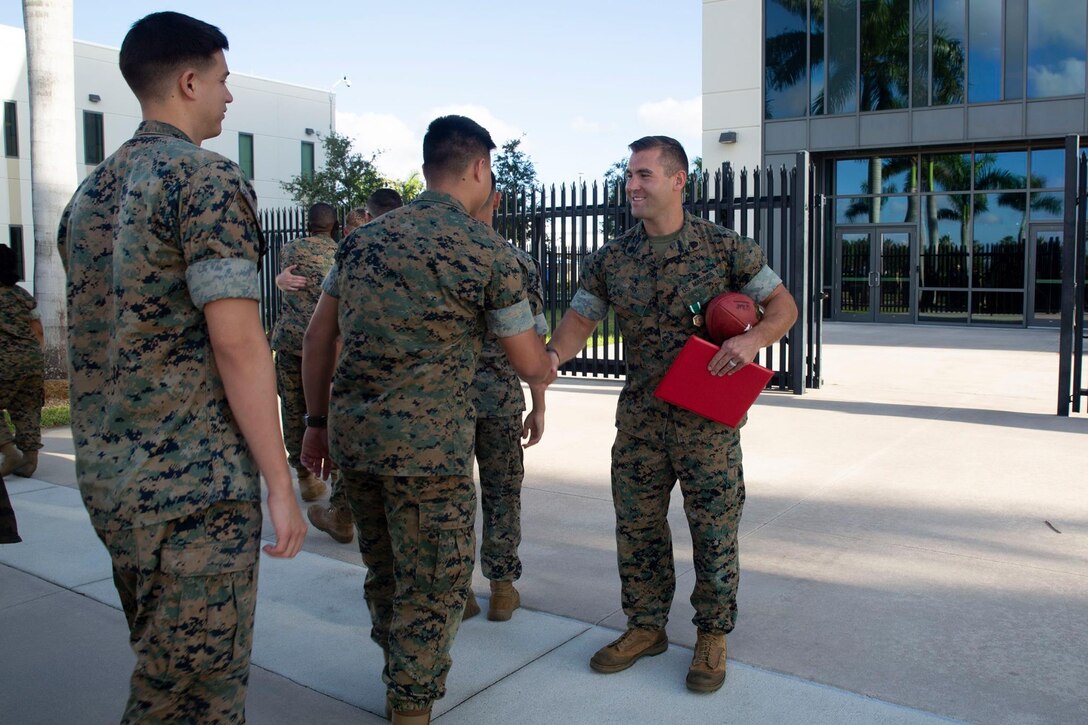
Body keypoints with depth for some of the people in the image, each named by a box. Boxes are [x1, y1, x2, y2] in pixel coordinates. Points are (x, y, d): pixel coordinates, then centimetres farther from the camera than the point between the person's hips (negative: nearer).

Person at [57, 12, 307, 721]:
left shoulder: (91, 191, 14)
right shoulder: (208, 178, -12)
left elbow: (95, 338, 18)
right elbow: (237, 342, -20)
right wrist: (281, 484, -16)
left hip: (108, 476, 9)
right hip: (194, 483, -9)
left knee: (159, 667, 22)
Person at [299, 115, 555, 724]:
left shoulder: (366, 237, 10)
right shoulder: (489, 252, -7)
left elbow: (319, 335, 13)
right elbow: (531, 365, -1)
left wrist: (318, 421, 21)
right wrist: (551, 363, 23)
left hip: (351, 434, 7)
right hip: (426, 444, -7)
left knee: (385, 571, 23)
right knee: (433, 584, 9)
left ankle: (401, 676, 44)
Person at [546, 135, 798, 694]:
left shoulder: (724, 248, -5)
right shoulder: (611, 259, 3)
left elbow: (783, 304, -1)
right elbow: (580, 319, 4)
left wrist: (753, 339, -21)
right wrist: (548, 359, -15)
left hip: (709, 417, -3)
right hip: (640, 418, 3)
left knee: (713, 532, 7)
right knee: (637, 528, 12)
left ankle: (712, 637, 28)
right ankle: (646, 627, 32)